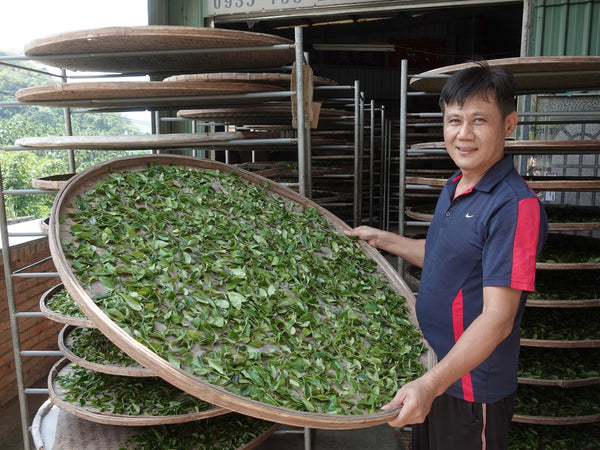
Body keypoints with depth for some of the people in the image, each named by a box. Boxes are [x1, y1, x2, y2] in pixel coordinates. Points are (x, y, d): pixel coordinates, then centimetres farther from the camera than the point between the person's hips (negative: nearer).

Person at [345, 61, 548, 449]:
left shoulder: (515, 206, -25)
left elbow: (498, 317, -28)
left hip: (473, 389, -8)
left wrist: (432, 383, -34)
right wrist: (384, 240, 16)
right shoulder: (454, 188, 3)